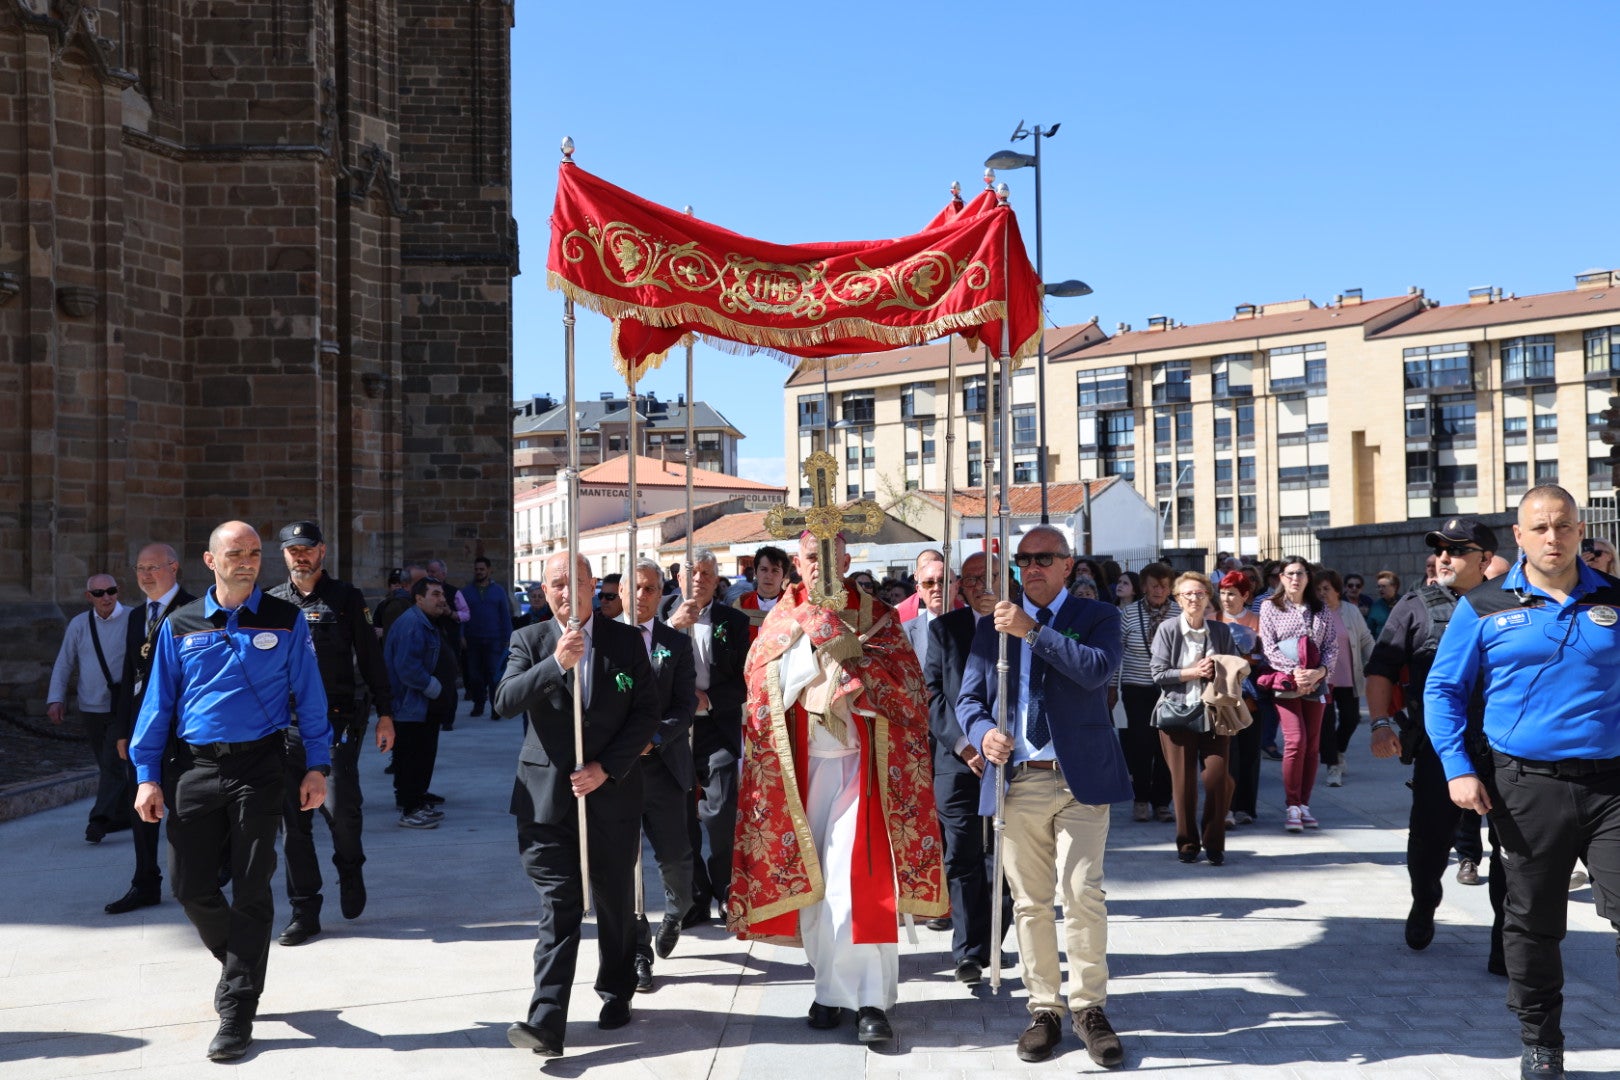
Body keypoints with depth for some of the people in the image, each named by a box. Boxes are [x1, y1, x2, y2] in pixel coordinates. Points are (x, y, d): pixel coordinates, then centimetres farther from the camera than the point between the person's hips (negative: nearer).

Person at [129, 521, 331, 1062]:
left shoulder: (285, 620, 3)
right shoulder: (180, 626, 8)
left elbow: (309, 697, 3)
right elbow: (159, 702, 8)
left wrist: (316, 767, -2)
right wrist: (147, 775, 2)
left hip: (257, 767, -2)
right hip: (192, 768, 2)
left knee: (251, 891, 0)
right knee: (191, 886, 4)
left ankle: (237, 1013, 8)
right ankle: (237, 963, 33)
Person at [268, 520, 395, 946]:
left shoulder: (346, 599, 5)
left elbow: (371, 659, 5)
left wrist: (385, 712, 1)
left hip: (338, 721, -2)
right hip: (286, 725, 3)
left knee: (339, 807, -13)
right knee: (294, 820, 3)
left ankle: (350, 867, 20)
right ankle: (304, 911, 13)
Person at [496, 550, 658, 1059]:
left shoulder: (626, 640, 3)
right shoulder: (529, 641, 4)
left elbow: (646, 712, 0)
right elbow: (504, 702, -11)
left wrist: (605, 768, -10)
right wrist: (555, 663, -25)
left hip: (612, 792, 1)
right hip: (548, 797, -1)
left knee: (615, 902, 12)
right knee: (558, 907, -8)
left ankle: (616, 994, 31)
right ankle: (546, 1022, -12)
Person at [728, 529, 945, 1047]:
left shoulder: (875, 614, 6)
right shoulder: (783, 617, 10)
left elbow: (905, 678, -4)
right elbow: (762, 674, -5)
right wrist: (815, 640, -15)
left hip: (857, 759, -2)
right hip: (799, 764, 3)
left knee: (855, 878, -11)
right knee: (809, 879, 4)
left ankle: (869, 998, -7)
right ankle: (831, 988, 15)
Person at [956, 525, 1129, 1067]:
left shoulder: (1097, 616, 4)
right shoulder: (992, 626, 13)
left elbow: (1100, 669, -16)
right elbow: (968, 698, 11)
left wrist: (1031, 632, -18)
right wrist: (983, 733, -12)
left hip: (1081, 779, -3)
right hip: (1017, 779, 3)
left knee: (1084, 894, -9)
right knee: (1030, 902, 6)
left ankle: (1088, 1006, 5)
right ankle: (1044, 1009, 15)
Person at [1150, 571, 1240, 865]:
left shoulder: (1221, 631, 7)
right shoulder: (1167, 629, 0)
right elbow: (1159, 673, -5)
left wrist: (1217, 672, -9)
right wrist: (1194, 672, -13)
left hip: (1213, 714, 2)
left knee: (1217, 777, -5)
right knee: (1183, 781, 2)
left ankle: (1214, 843, 8)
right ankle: (1187, 843, 16)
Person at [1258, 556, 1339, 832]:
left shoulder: (1321, 609, 11)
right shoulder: (1270, 607, 4)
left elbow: (1332, 645, 7)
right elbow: (1269, 646, -3)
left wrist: (1320, 671, -11)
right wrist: (1294, 670, -14)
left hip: (1315, 682, 4)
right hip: (1285, 682, -3)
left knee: (1312, 744, 4)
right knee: (1296, 740, -15)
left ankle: (1304, 804, 12)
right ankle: (1291, 806, -9)